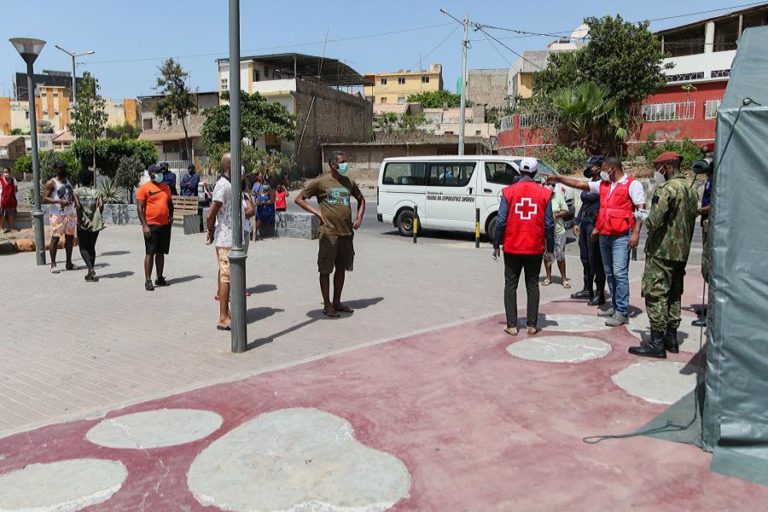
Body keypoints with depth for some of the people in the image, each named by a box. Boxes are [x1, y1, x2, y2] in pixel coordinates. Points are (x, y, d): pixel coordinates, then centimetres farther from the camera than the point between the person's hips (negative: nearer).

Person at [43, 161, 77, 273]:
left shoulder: (68, 180, 14)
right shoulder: (51, 183, -6)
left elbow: (73, 194, 24)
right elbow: (45, 199, -12)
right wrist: (59, 201, -24)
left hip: (70, 213, 6)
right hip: (57, 214, -6)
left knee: (70, 237, 7)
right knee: (55, 238, -5)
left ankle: (69, 263, 15)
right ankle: (53, 264, 2)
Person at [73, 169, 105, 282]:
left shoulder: (77, 191, -1)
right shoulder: (96, 191, 5)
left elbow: (78, 206, -16)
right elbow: (101, 205, -9)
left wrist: (80, 219, -7)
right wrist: (97, 217, 5)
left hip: (83, 224, -3)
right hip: (95, 224, 3)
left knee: (83, 247, 8)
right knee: (91, 247, 13)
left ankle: (91, 269, -13)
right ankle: (91, 274, 14)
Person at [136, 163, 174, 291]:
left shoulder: (166, 187, 13)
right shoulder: (144, 188, -6)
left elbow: (170, 203, 23)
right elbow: (140, 208, -9)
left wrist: (171, 216, 6)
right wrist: (144, 226, -15)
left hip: (165, 225, 6)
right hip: (151, 225, -6)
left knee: (161, 252, 12)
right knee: (150, 253, -4)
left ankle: (160, 278, 20)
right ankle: (148, 281, 1)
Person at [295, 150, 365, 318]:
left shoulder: (349, 182, 10)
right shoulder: (321, 181, -5)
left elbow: (361, 199, 27)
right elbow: (299, 199, -2)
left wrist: (359, 217, 11)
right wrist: (317, 213, -11)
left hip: (347, 233, 6)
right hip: (329, 233, -6)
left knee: (341, 268, 12)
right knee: (325, 270, 0)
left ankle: (337, 302, 24)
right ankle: (327, 305, 8)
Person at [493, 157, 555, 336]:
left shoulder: (508, 191, -5)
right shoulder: (544, 193, -2)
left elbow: (501, 221, -7)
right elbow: (549, 223, -1)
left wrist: (496, 245, 2)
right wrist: (550, 248, 7)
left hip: (512, 247, -1)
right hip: (535, 248, 1)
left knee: (510, 286, 7)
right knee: (532, 286, 11)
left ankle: (512, 325, 5)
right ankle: (532, 325, 12)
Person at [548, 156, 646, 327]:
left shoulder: (632, 184, -6)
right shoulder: (603, 185, 15)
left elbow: (641, 210, -10)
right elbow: (579, 184, 18)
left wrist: (635, 233, -18)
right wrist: (558, 178, 14)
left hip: (621, 236, -8)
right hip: (604, 236, 8)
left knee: (619, 273, -11)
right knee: (609, 273, 12)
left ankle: (622, 312, -9)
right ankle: (615, 307, 21)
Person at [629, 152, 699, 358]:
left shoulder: (667, 189, -16)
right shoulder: (691, 190, 13)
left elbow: (655, 220, -24)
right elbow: (692, 219, 18)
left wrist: (648, 222, -3)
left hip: (661, 250, -9)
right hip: (682, 252, 9)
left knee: (655, 295, -6)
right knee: (674, 295, 15)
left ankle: (657, 343, -6)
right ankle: (671, 337, 22)